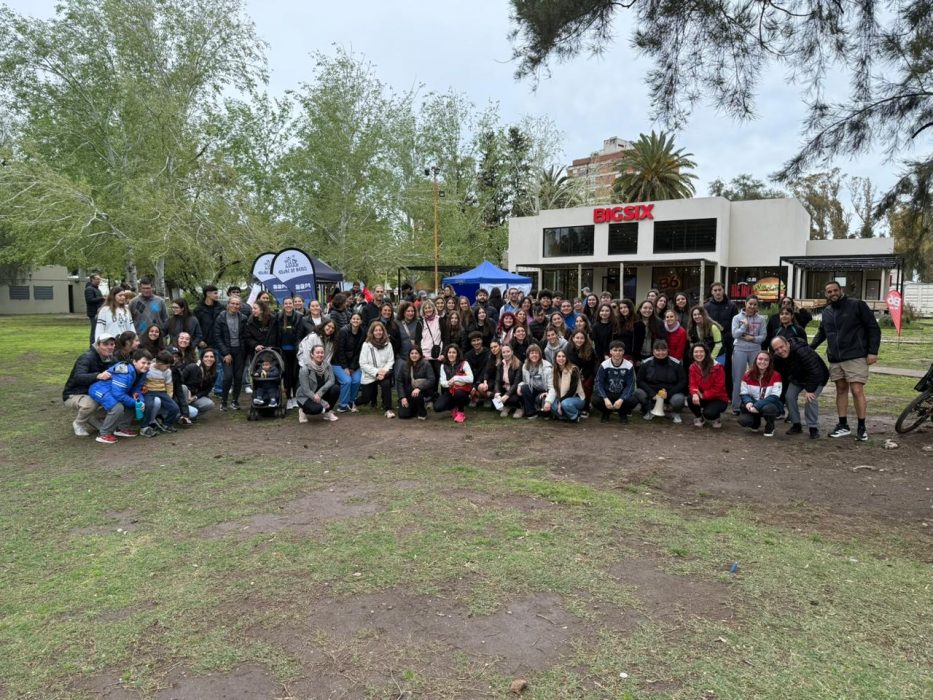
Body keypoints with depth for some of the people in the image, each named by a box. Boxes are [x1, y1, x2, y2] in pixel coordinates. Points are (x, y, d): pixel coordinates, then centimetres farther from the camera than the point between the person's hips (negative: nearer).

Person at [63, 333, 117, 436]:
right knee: (91, 402, -37)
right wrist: (98, 376, -58)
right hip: (73, 395, -6)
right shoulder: (87, 357, -23)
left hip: (93, 394, 7)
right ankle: (78, 424, -6)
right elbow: (78, 377, -40)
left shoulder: (110, 360, -1)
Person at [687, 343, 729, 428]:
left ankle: (716, 418, 8)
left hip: (719, 399, -4)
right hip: (703, 398, 5)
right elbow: (692, 384, -9)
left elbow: (718, 388, -19)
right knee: (691, 399, -28)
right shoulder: (693, 367, -2)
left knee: (708, 413, -32)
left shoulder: (717, 367, -19)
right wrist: (695, 394, -32)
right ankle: (699, 417, 4)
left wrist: (703, 395, -25)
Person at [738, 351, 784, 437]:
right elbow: (744, 393, -2)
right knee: (743, 420, -26)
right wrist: (748, 403, -26)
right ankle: (756, 422, 16)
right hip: (753, 406, 3)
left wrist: (757, 406, -30)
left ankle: (770, 427, -2)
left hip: (770, 405, -2)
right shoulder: (747, 375, -4)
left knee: (768, 408, -40)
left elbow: (775, 397, -19)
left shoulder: (775, 376, -13)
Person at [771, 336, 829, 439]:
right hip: (797, 378, 7)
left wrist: (810, 390, -35)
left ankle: (813, 428, -10)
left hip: (816, 378, -7)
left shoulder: (802, 351, -38)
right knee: (789, 396, -8)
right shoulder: (777, 357, -14)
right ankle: (796, 425, 7)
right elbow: (781, 376, -4)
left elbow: (815, 372, -38)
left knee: (810, 399, -24)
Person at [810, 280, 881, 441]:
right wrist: (810, 348, 10)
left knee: (857, 391, -8)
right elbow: (821, 333, 25)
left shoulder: (857, 305, -4)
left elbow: (873, 328, -4)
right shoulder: (826, 312, 14)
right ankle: (843, 426, 14)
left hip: (856, 357, -5)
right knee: (841, 390, 8)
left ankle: (861, 428, 2)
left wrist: (873, 351, -11)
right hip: (835, 359, 6)